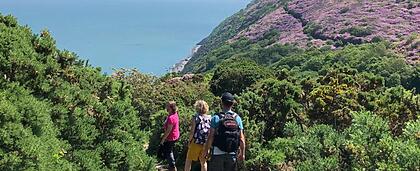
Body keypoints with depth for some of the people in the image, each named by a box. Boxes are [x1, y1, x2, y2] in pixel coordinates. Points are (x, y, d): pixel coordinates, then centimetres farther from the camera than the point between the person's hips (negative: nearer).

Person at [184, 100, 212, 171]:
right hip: (206, 144, 4)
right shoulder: (210, 118, 0)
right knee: (203, 162, 15)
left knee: (188, 160, 12)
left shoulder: (195, 118, -10)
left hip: (196, 143, -3)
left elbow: (192, 132, -13)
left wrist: (189, 141, 1)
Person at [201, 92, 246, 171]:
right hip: (232, 155, 3)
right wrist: (242, 153, 12)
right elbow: (241, 138, 2)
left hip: (218, 153, -3)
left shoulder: (216, 118, -6)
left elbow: (211, 137, -8)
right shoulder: (237, 118, 3)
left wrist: (205, 151, 1)